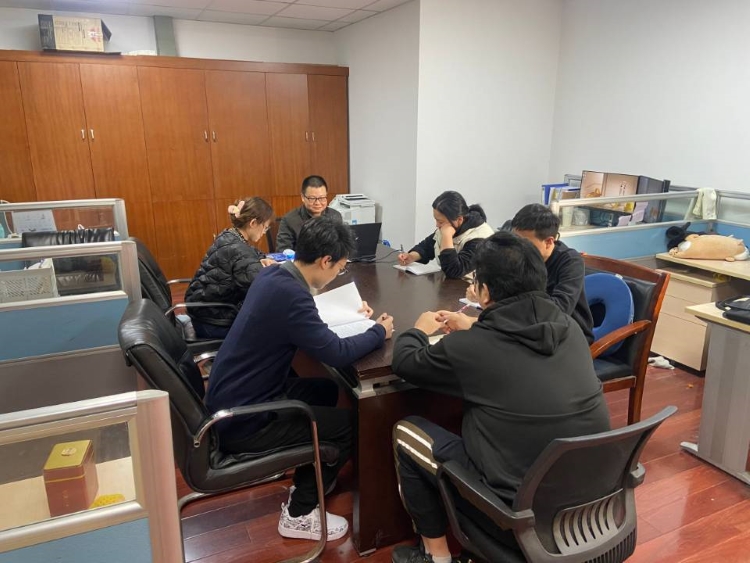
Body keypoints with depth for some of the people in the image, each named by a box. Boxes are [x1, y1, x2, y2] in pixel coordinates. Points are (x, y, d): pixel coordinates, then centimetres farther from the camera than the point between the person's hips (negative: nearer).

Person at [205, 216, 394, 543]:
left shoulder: (274, 275, 1)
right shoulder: (289, 294, -29)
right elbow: (336, 354, -24)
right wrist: (379, 332, -8)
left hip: (235, 399, 9)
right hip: (241, 420, -9)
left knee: (326, 390, 20)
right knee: (348, 424, -2)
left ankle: (310, 479, 33)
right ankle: (298, 515, 14)